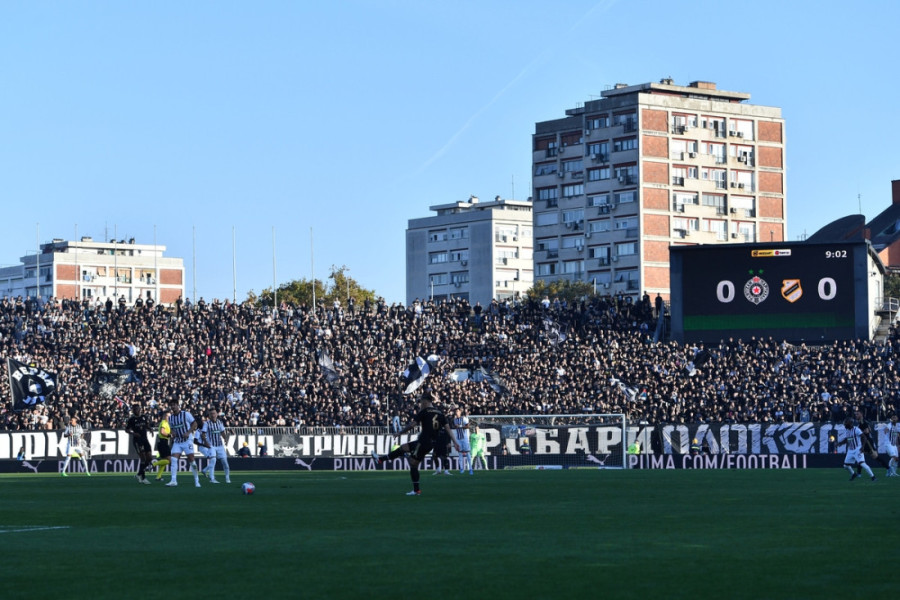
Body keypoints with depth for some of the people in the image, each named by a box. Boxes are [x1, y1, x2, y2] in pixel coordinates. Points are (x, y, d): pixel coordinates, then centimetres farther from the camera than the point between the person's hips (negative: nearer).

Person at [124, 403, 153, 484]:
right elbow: (126, 430, 1)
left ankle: (138, 474, 16)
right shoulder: (131, 419, -5)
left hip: (145, 439, 6)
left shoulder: (144, 417, 7)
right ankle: (143, 478, -4)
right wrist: (133, 433, -16)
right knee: (142, 458, -12)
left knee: (149, 458, 1)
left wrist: (149, 429, -1)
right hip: (137, 440, -6)